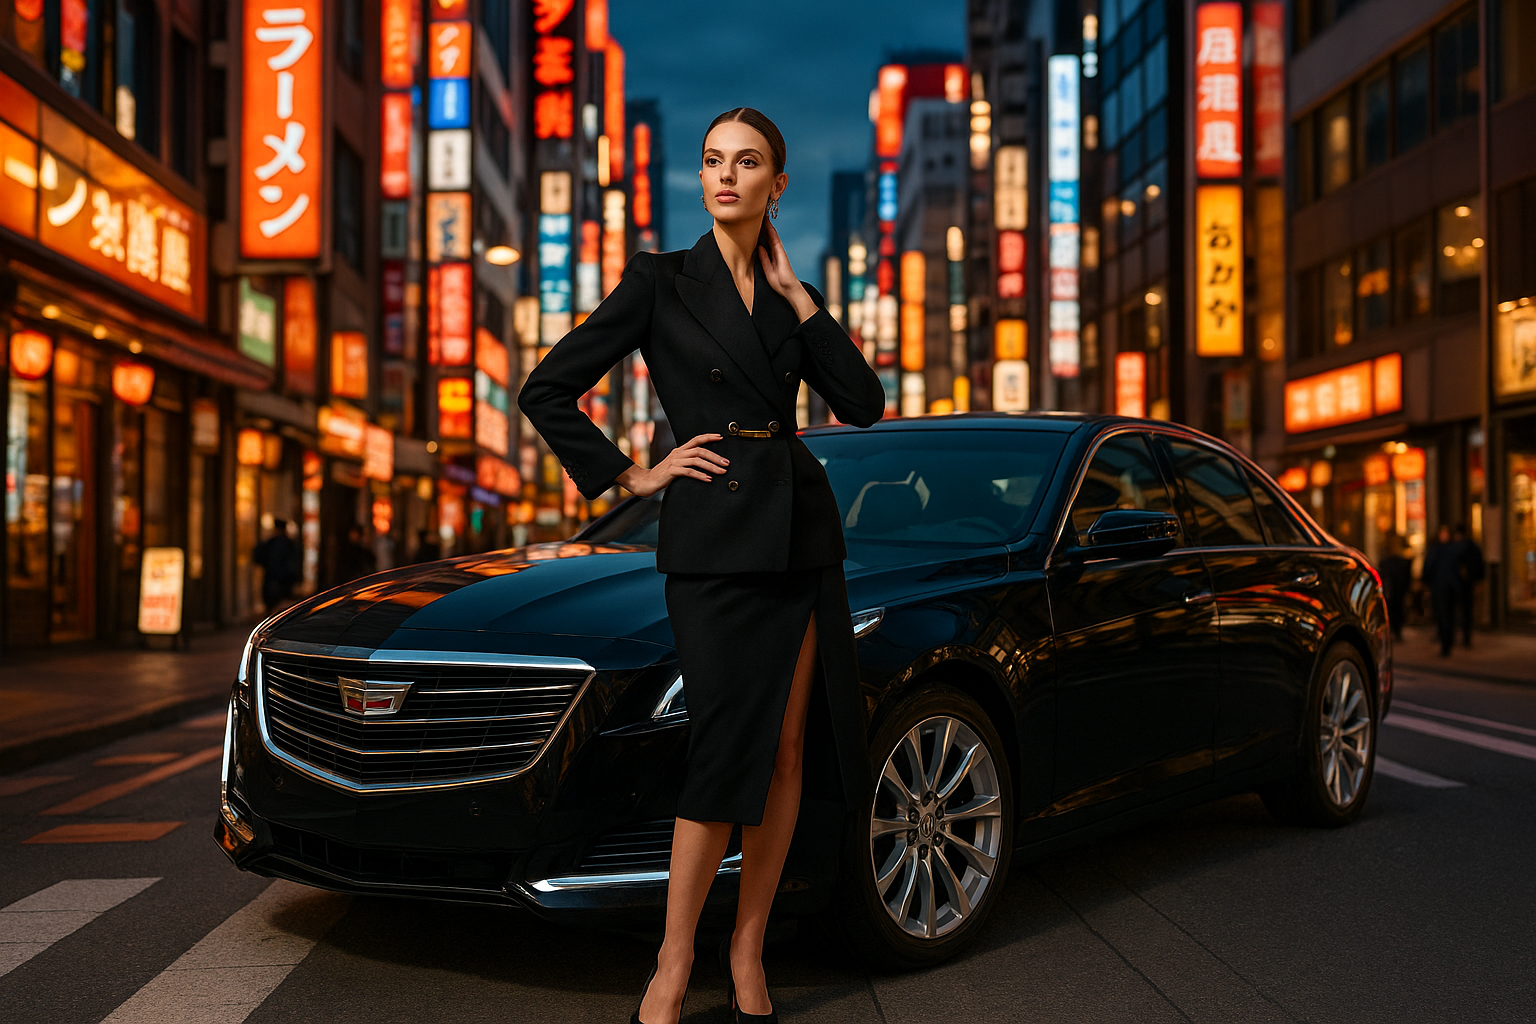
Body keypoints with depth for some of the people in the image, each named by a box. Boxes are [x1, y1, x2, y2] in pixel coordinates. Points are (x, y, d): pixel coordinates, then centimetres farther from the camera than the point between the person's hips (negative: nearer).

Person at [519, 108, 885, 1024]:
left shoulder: (791, 295, 13)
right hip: (714, 534, -5)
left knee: (786, 748, 5)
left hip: (802, 528, 5)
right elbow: (548, 390, -1)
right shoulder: (661, 280, 1)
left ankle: (748, 947, 16)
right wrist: (631, 476, -2)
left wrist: (796, 295, 1)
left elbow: (863, 404, 3)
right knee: (728, 749, -8)